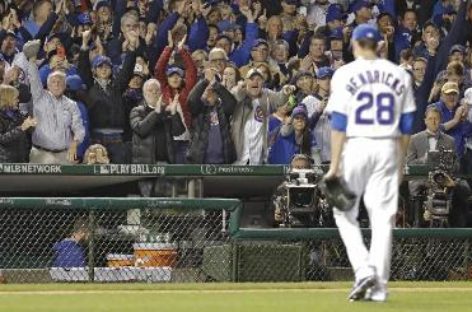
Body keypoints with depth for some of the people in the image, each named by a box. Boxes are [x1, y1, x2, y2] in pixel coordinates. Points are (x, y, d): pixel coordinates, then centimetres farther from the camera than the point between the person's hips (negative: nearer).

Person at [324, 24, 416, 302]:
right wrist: (400, 163, 16)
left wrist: (334, 165, -7)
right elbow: (406, 125, 9)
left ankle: (364, 269, -8)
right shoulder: (399, 75, 7)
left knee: (345, 212, 10)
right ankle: (379, 286, 2)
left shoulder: (345, 74, -3)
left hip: (355, 147, -3)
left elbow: (339, 123, -8)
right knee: (383, 217, 4)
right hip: (388, 149, 3)